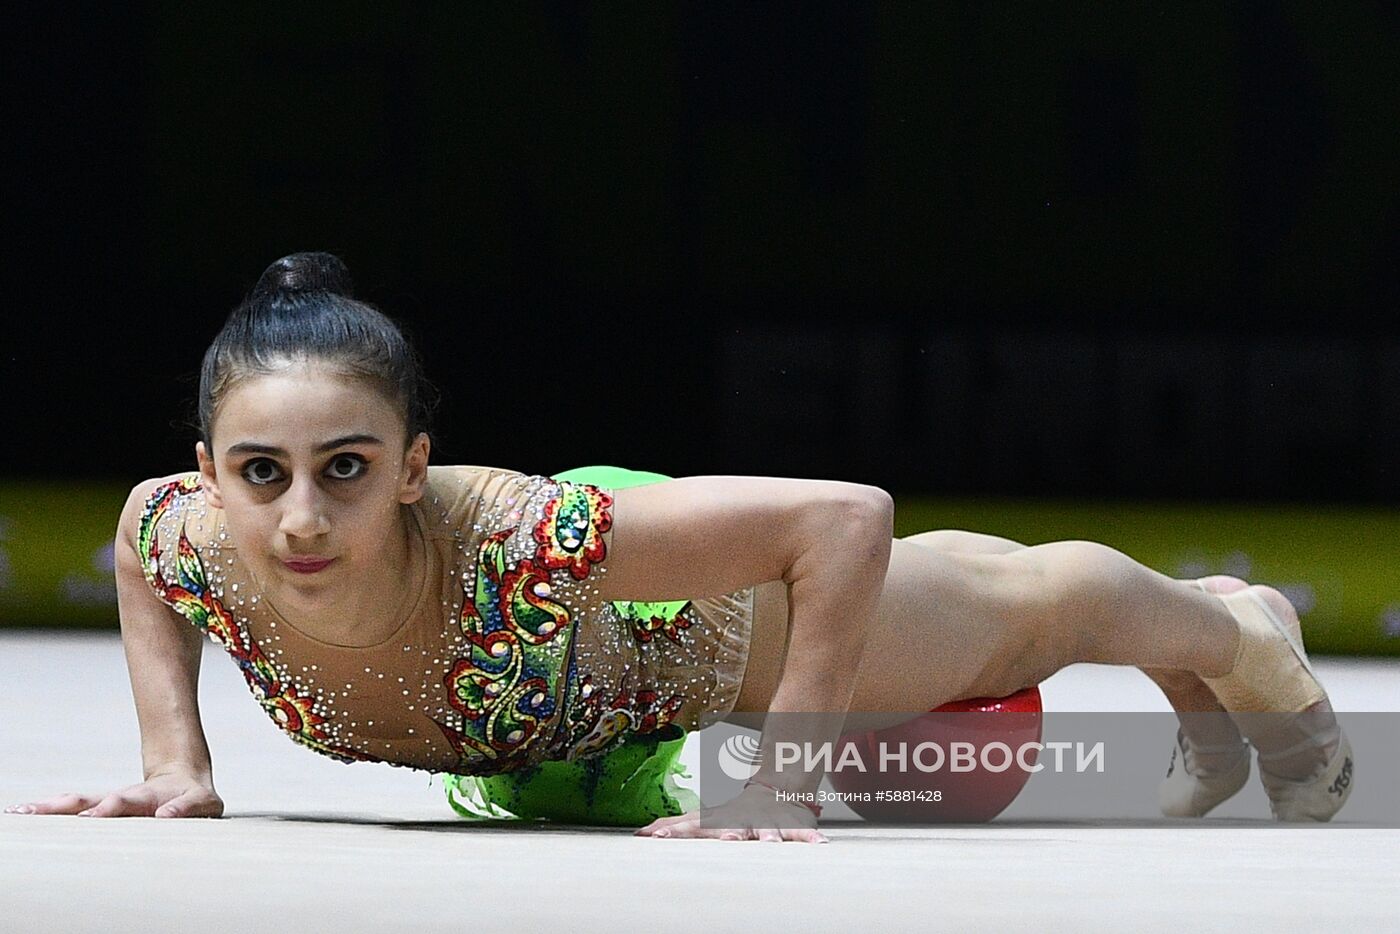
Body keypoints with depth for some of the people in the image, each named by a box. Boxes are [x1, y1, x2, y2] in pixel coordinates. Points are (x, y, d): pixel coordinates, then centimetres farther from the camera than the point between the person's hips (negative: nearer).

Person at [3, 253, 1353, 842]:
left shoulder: (516, 548, -49)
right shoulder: (193, 546, -35)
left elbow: (849, 518, -45)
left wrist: (783, 783, -45)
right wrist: (175, 765, -17)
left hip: (733, 614, -5)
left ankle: (1240, 636, 60)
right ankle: (1201, 708, 63)